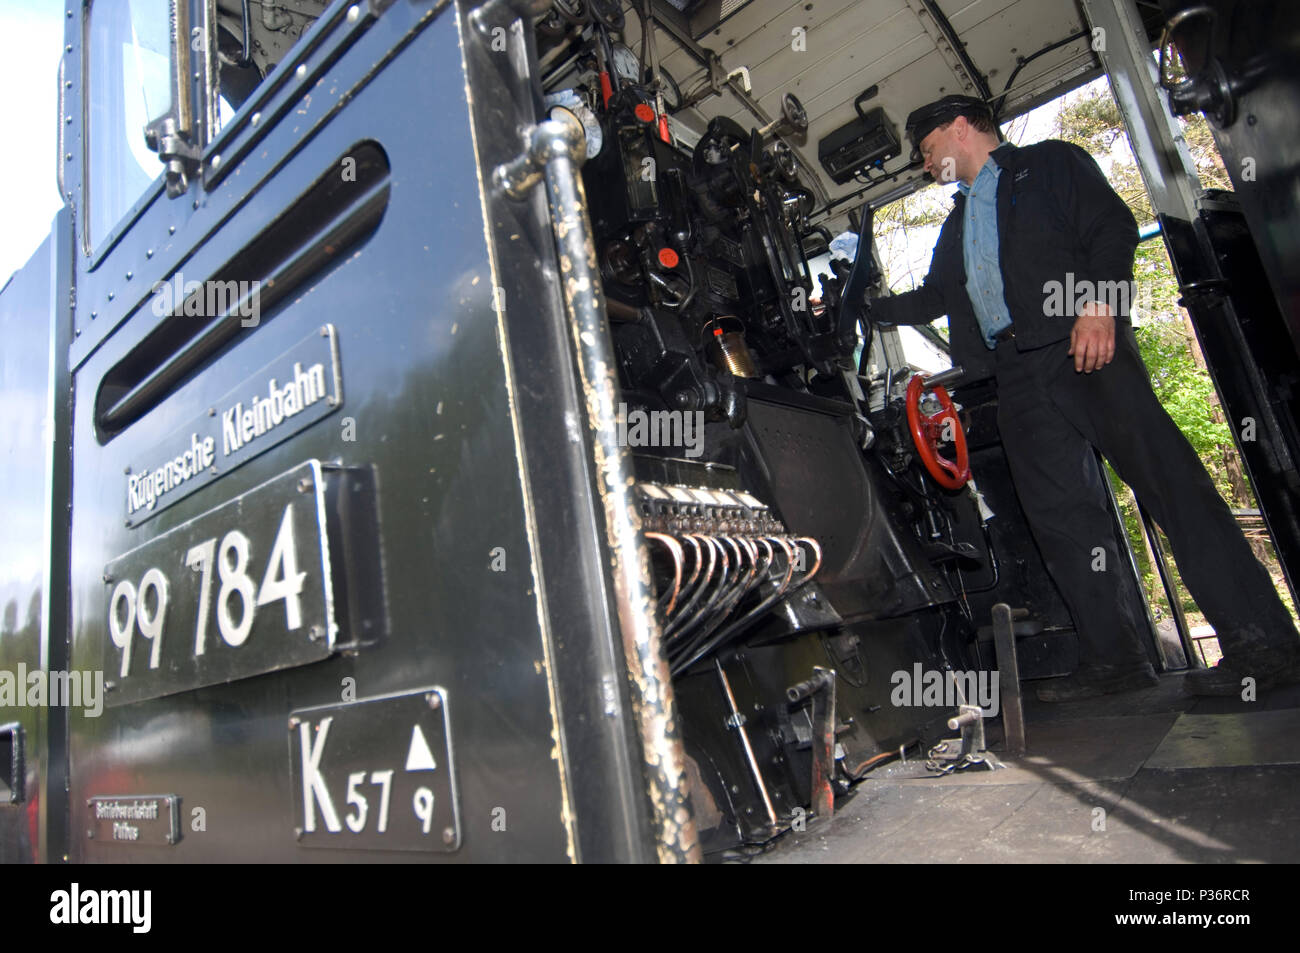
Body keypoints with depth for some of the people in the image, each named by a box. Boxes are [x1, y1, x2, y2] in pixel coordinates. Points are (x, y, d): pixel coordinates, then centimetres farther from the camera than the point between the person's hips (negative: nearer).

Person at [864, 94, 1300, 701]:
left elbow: (1114, 227, 0)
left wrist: (1097, 303, -16)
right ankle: (1114, 657, 2)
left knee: (1165, 477, -14)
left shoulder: (1050, 163, 13)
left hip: (1081, 345, -6)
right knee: (1059, 513, -3)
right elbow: (931, 297, 34)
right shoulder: (957, 222, 31)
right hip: (1015, 374, 6)